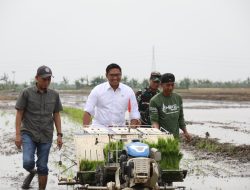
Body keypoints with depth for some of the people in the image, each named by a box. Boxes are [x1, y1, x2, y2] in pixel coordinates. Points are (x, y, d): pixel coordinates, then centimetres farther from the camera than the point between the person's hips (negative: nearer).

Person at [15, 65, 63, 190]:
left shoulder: (54, 95, 6)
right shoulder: (26, 93, -4)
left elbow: (56, 115, 11)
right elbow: (19, 114, -2)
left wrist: (59, 135, 6)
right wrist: (18, 134, -7)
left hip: (46, 136, 2)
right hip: (29, 134, -2)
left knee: (43, 167, 3)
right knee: (28, 162, -17)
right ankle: (32, 172, 17)